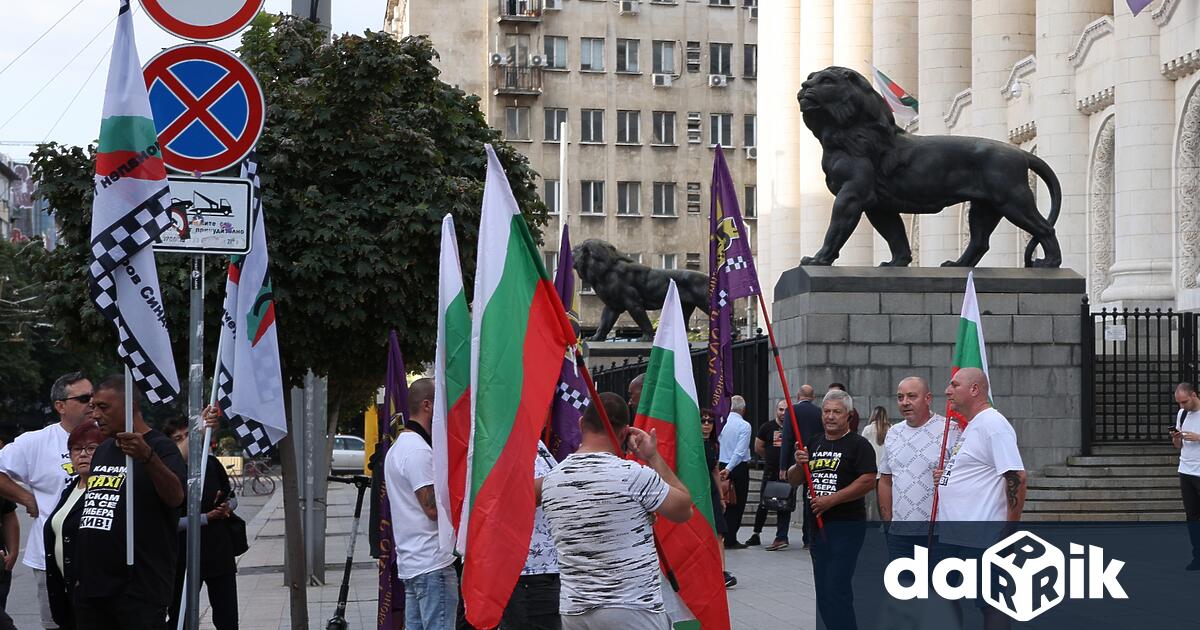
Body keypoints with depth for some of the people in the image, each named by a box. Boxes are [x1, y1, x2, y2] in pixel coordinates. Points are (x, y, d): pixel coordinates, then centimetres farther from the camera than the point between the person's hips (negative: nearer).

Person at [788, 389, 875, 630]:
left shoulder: (858, 445, -5)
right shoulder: (813, 444, 15)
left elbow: (868, 481, -16)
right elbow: (793, 480, 16)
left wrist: (831, 500, -19)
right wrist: (799, 465, -6)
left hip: (847, 525, -7)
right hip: (817, 524, 8)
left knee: (836, 590, -15)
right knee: (823, 590, 13)